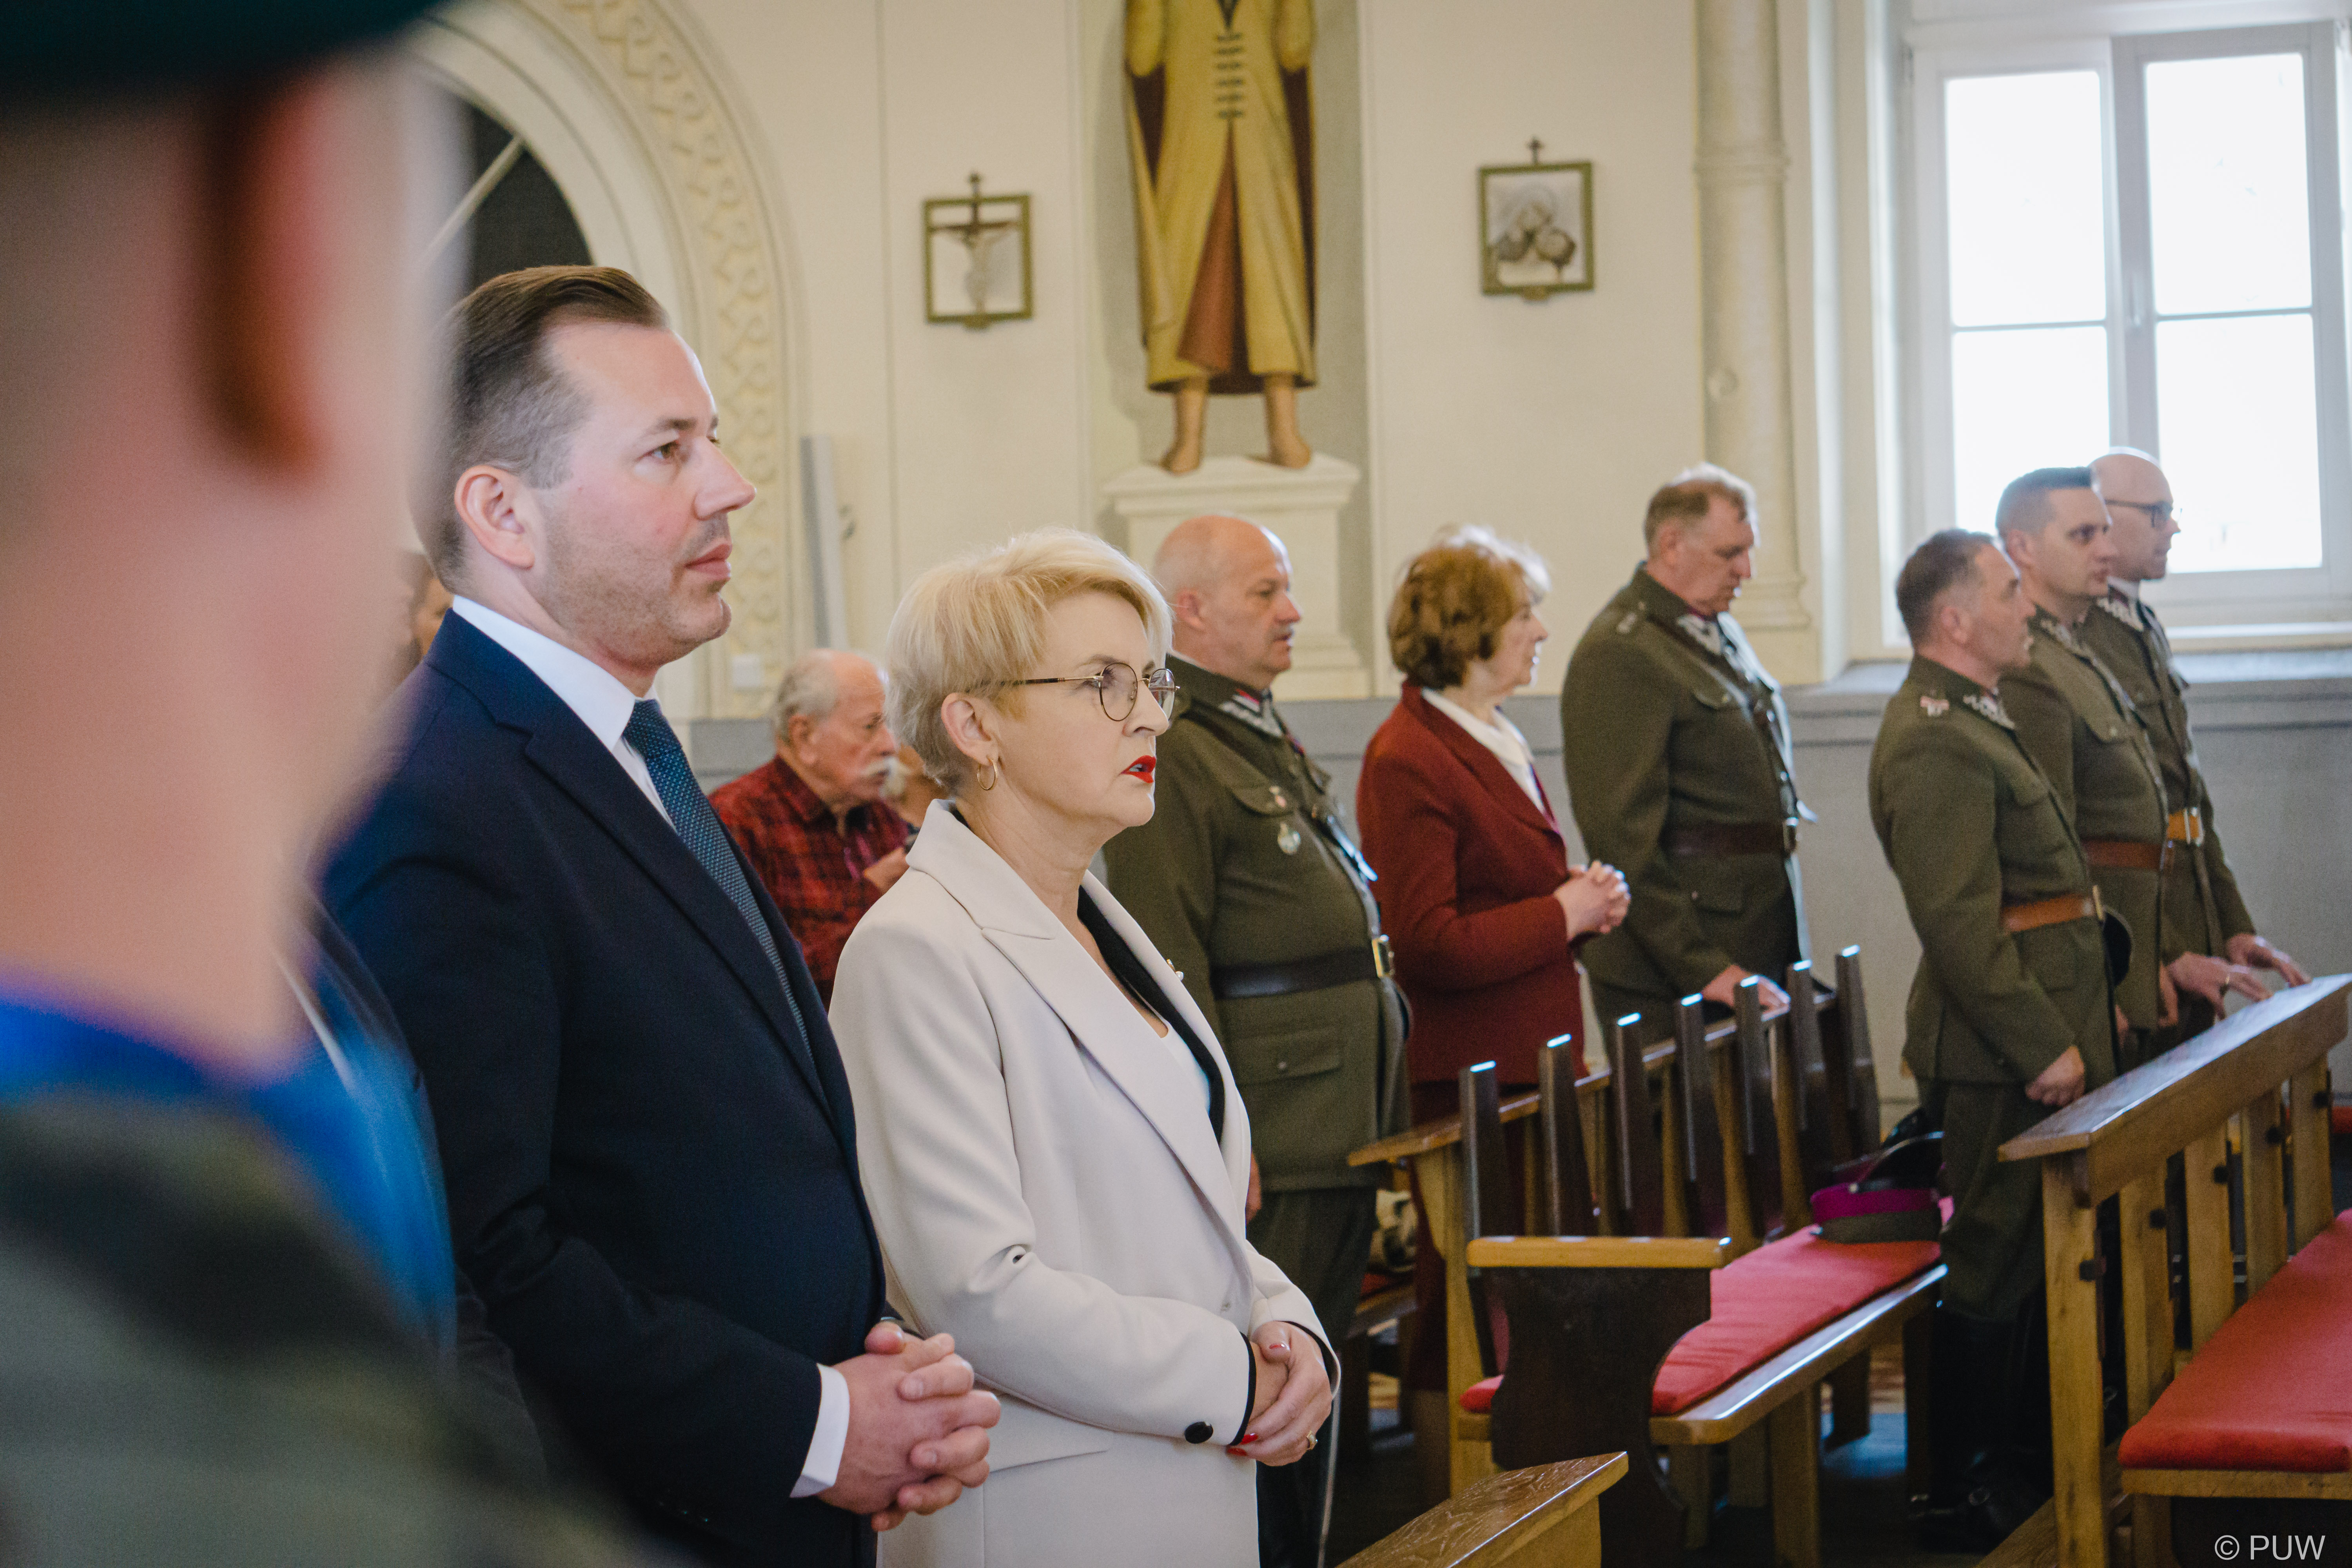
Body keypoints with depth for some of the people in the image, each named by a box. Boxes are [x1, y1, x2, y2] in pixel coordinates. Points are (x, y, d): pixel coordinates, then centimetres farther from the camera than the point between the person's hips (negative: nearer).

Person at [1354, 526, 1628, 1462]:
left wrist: (1589, 899, 11)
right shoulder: (1408, 761, -16)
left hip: (1531, 1060, 10)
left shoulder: (1496, 742, 17)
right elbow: (1430, 943, -21)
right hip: (1468, 1076, -10)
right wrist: (1565, 915, -14)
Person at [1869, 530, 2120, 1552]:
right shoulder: (1932, 744, -19)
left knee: (2041, 1258, 18)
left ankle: (2034, 1457, 30)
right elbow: (1961, 925, -24)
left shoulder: (1973, 719, 17)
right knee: (1996, 1270, -4)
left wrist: (2086, 1010, 20)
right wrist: (2045, 1047, -22)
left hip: (2045, 1030, 11)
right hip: (2002, 1055, -11)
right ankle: (1963, 1498, 3)